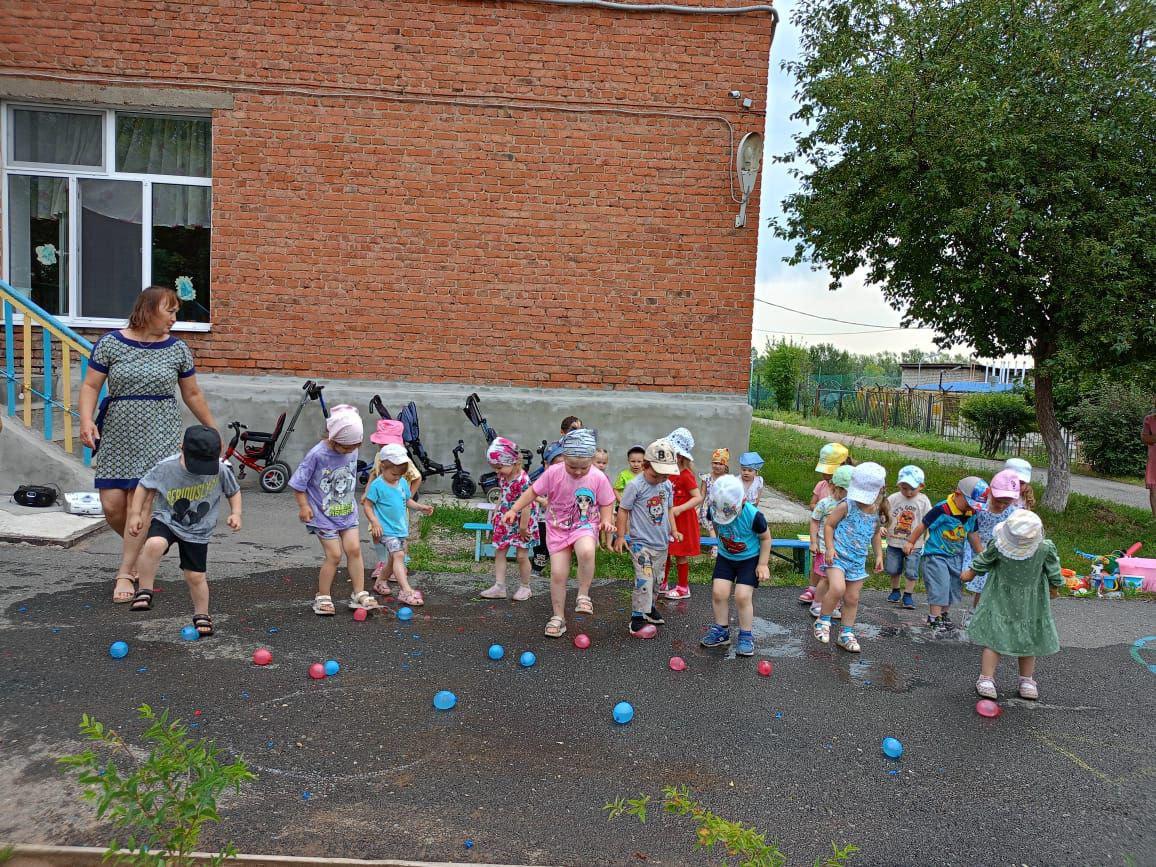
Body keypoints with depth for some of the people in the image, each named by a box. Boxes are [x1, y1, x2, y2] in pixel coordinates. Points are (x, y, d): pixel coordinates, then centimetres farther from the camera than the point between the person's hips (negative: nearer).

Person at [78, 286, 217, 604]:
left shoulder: (177, 349, 4)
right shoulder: (111, 343, 1)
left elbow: (192, 394, 12)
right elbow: (90, 386, 0)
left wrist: (213, 430, 15)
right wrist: (86, 420, -16)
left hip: (158, 436, -1)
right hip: (117, 436, 1)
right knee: (111, 505, -1)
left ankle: (126, 573, 5)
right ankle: (140, 550, 28)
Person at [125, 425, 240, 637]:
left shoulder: (221, 470, -15)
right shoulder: (166, 467, -18)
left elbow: (234, 491, 4)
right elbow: (144, 486, -1)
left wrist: (236, 513, -10)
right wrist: (136, 514, -6)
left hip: (197, 531, 1)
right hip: (166, 520, -1)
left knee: (195, 576, 5)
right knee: (154, 545, -33)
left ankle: (202, 615, 29)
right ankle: (144, 592, -14)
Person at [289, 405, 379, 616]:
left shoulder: (352, 451, -5)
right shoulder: (317, 455, -21)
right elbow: (298, 483, -12)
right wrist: (304, 506, -15)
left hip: (347, 512, 5)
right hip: (323, 515, -5)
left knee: (354, 549, 0)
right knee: (334, 555, -4)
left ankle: (359, 595, 11)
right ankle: (322, 598, 14)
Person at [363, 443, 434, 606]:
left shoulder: (402, 482, 7)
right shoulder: (377, 485, -12)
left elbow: (407, 501, 20)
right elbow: (367, 505, -10)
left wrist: (421, 507, 4)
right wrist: (375, 522, -21)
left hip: (401, 528, 8)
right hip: (386, 529, -8)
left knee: (394, 558, 19)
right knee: (398, 555, -20)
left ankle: (381, 581, 42)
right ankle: (407, 591, -27)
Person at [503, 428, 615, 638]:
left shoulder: (598, 478, -14)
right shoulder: (554, 473, -15)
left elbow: (606, 503, 0)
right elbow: (532, 491, -4)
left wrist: (606, 520, -18)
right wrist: (514, 510, -8)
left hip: (585, 526, -1)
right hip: (558, 528, 2)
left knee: (586, 551, -35)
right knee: (558, 574, -1)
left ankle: (583, 595, -12)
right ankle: (558, 617, 19)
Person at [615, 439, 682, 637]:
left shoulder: (667, 485, 4)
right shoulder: (635, 486, -16)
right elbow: (623, 510, -10)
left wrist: (673, 530, 9)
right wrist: (621, 536, -9)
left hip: (662, 543, 7)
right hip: (641, 542, -6)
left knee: (656, 579, 17)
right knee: (644, 580, -12)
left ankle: (649, 607, 36)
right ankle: (637, 619, -4)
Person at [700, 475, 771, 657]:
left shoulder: (753, 516, -29)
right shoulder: (714, 511, -19)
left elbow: (766, 538, -12)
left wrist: (763, 564, -12)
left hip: (750, 558, -4)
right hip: (725, 557, 4)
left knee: (742, 596, -13)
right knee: (718, 592, -6)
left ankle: (746, 635, 7)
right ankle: (721, 630, 14)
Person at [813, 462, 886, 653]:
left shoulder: (876, 510, 5)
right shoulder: (846, 506, -11)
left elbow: (876, 534, 20)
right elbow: (829, 525, -5)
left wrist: (879, 555, 15)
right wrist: (830, 548, -14)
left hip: (858, 560, 5)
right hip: (838, 557, -5)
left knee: (852, 598, 10)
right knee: (837, 588, -26)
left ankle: (846, 634, 26)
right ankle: (823, 621, -3)